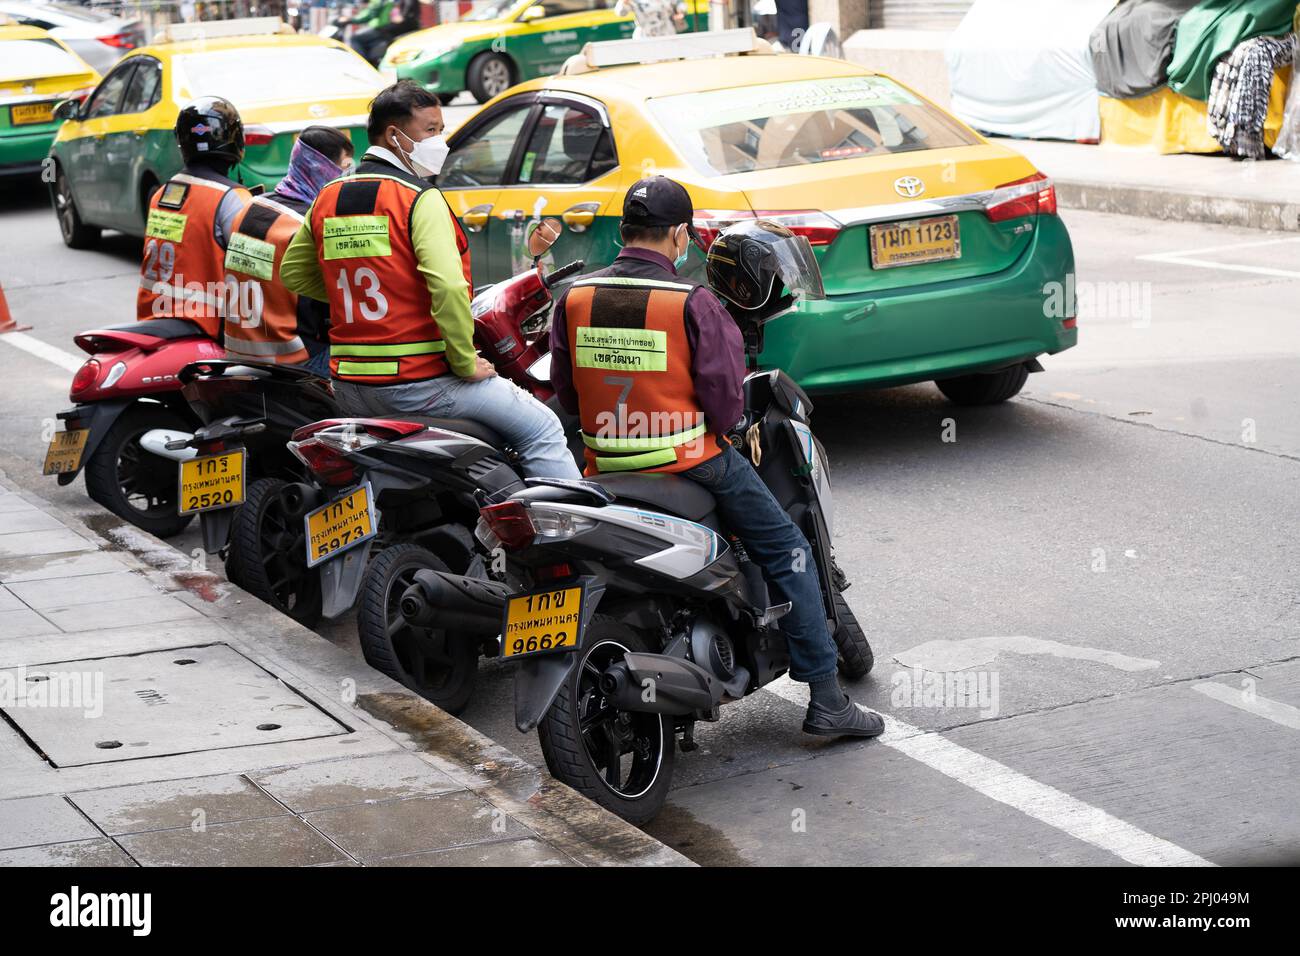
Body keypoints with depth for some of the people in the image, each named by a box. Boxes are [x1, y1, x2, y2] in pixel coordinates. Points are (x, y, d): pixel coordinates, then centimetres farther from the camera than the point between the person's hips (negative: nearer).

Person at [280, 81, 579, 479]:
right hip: (420, 383, -7)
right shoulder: (420, 199, -13)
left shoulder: (327, 199, 9)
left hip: (349, 387, 7)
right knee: (542, 430, 4)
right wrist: (467, 363, -14)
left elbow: (293, 273, 20)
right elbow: (449, 286, -25)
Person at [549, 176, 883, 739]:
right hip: (691, 465, -5)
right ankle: (825, 698, 7)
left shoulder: (573, 299, -1)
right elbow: (724, 397, -14)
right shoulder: (692, 302, -14)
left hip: (607, 469, 5)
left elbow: (565, 391, 7)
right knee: (786, 552, 9)